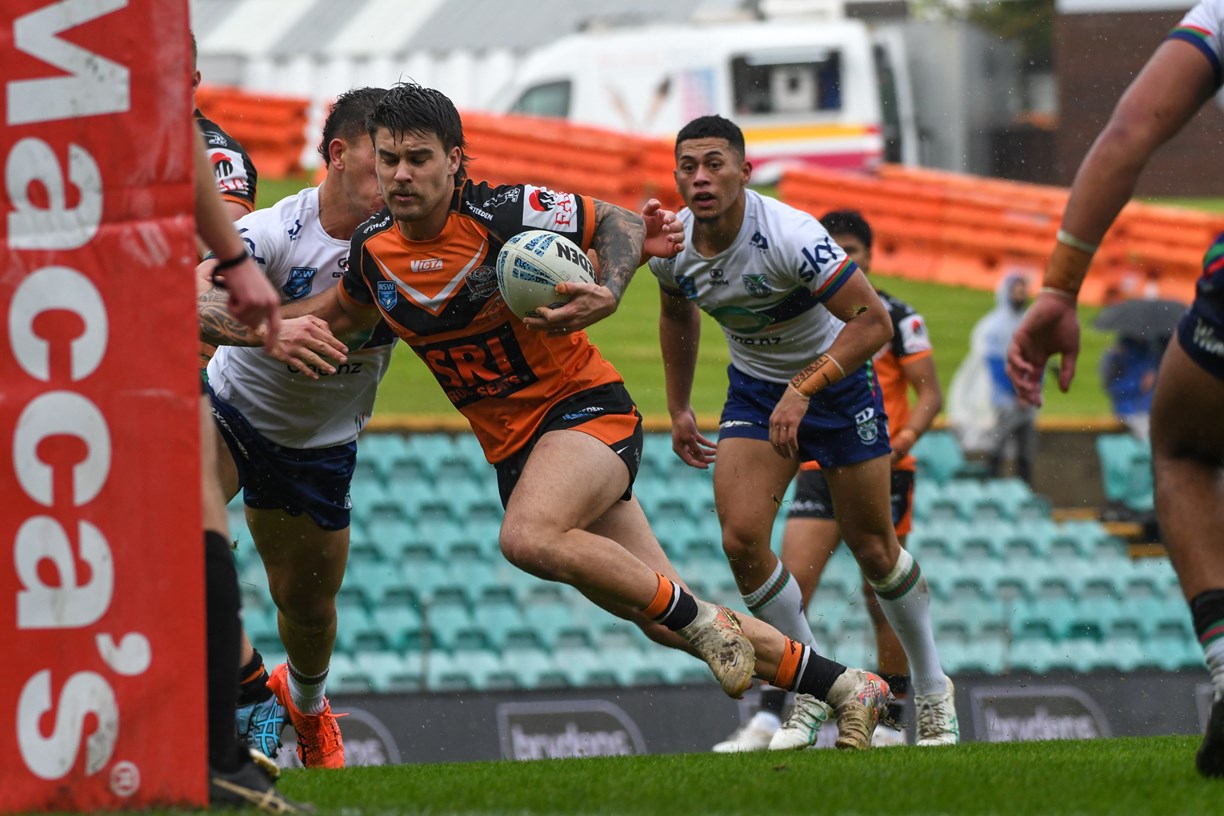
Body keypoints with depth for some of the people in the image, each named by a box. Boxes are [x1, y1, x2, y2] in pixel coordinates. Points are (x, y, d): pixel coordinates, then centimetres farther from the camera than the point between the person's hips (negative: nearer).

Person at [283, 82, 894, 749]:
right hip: (511, 447, 6)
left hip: (587, 410, -6)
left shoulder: (502, 211, -18)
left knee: (528, 538, -36)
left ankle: (697, 618, -15)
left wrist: (608, 294, -26)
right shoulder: (373, 250, -2)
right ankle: (845, 687, 19)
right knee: (663, 621, 5)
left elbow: (616, 222, -7)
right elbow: (343, 311, 20)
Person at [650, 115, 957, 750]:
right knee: (741, 538, -14)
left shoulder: (789, 236, -32)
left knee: (872, 548, 3)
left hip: (838, 380, -4)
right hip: (754, 388, 4)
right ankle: (812, 692, 3)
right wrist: (679, 410, 14)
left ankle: (932, 690, 24)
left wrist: (803, 390, -37)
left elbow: (873, 321, -31)